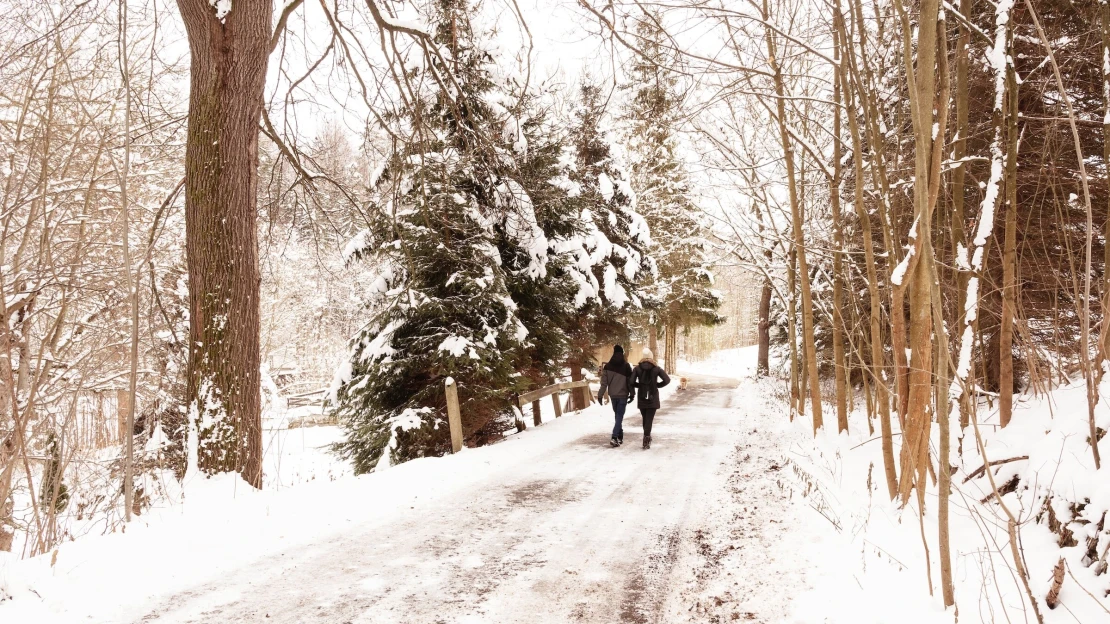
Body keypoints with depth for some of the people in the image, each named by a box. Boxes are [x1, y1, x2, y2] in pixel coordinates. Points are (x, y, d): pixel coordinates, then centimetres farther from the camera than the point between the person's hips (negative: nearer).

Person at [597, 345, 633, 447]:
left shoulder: (608, 366, -1)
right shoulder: (626, 366, -7)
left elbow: (604, 382, -2)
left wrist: (600, 395, 2)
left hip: (613, 395, 3)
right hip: (623, 395, -3)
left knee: (617, 415, 18)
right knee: (619, 416, -4)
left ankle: (620, 437, 22)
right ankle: (614, 437, -18)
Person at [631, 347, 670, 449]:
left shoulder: (637, 368, -1)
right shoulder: (656, 368, -3)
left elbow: (631, 381, -9)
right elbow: (667, 380, -9)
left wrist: (639, 385, 7)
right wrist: (657, 385, 3)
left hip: (641, 397, 2)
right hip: (653, 397, -2)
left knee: (645, 418, 16)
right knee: (649, 419, -4)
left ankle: (647, 437, 25)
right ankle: (646, 438, -17)